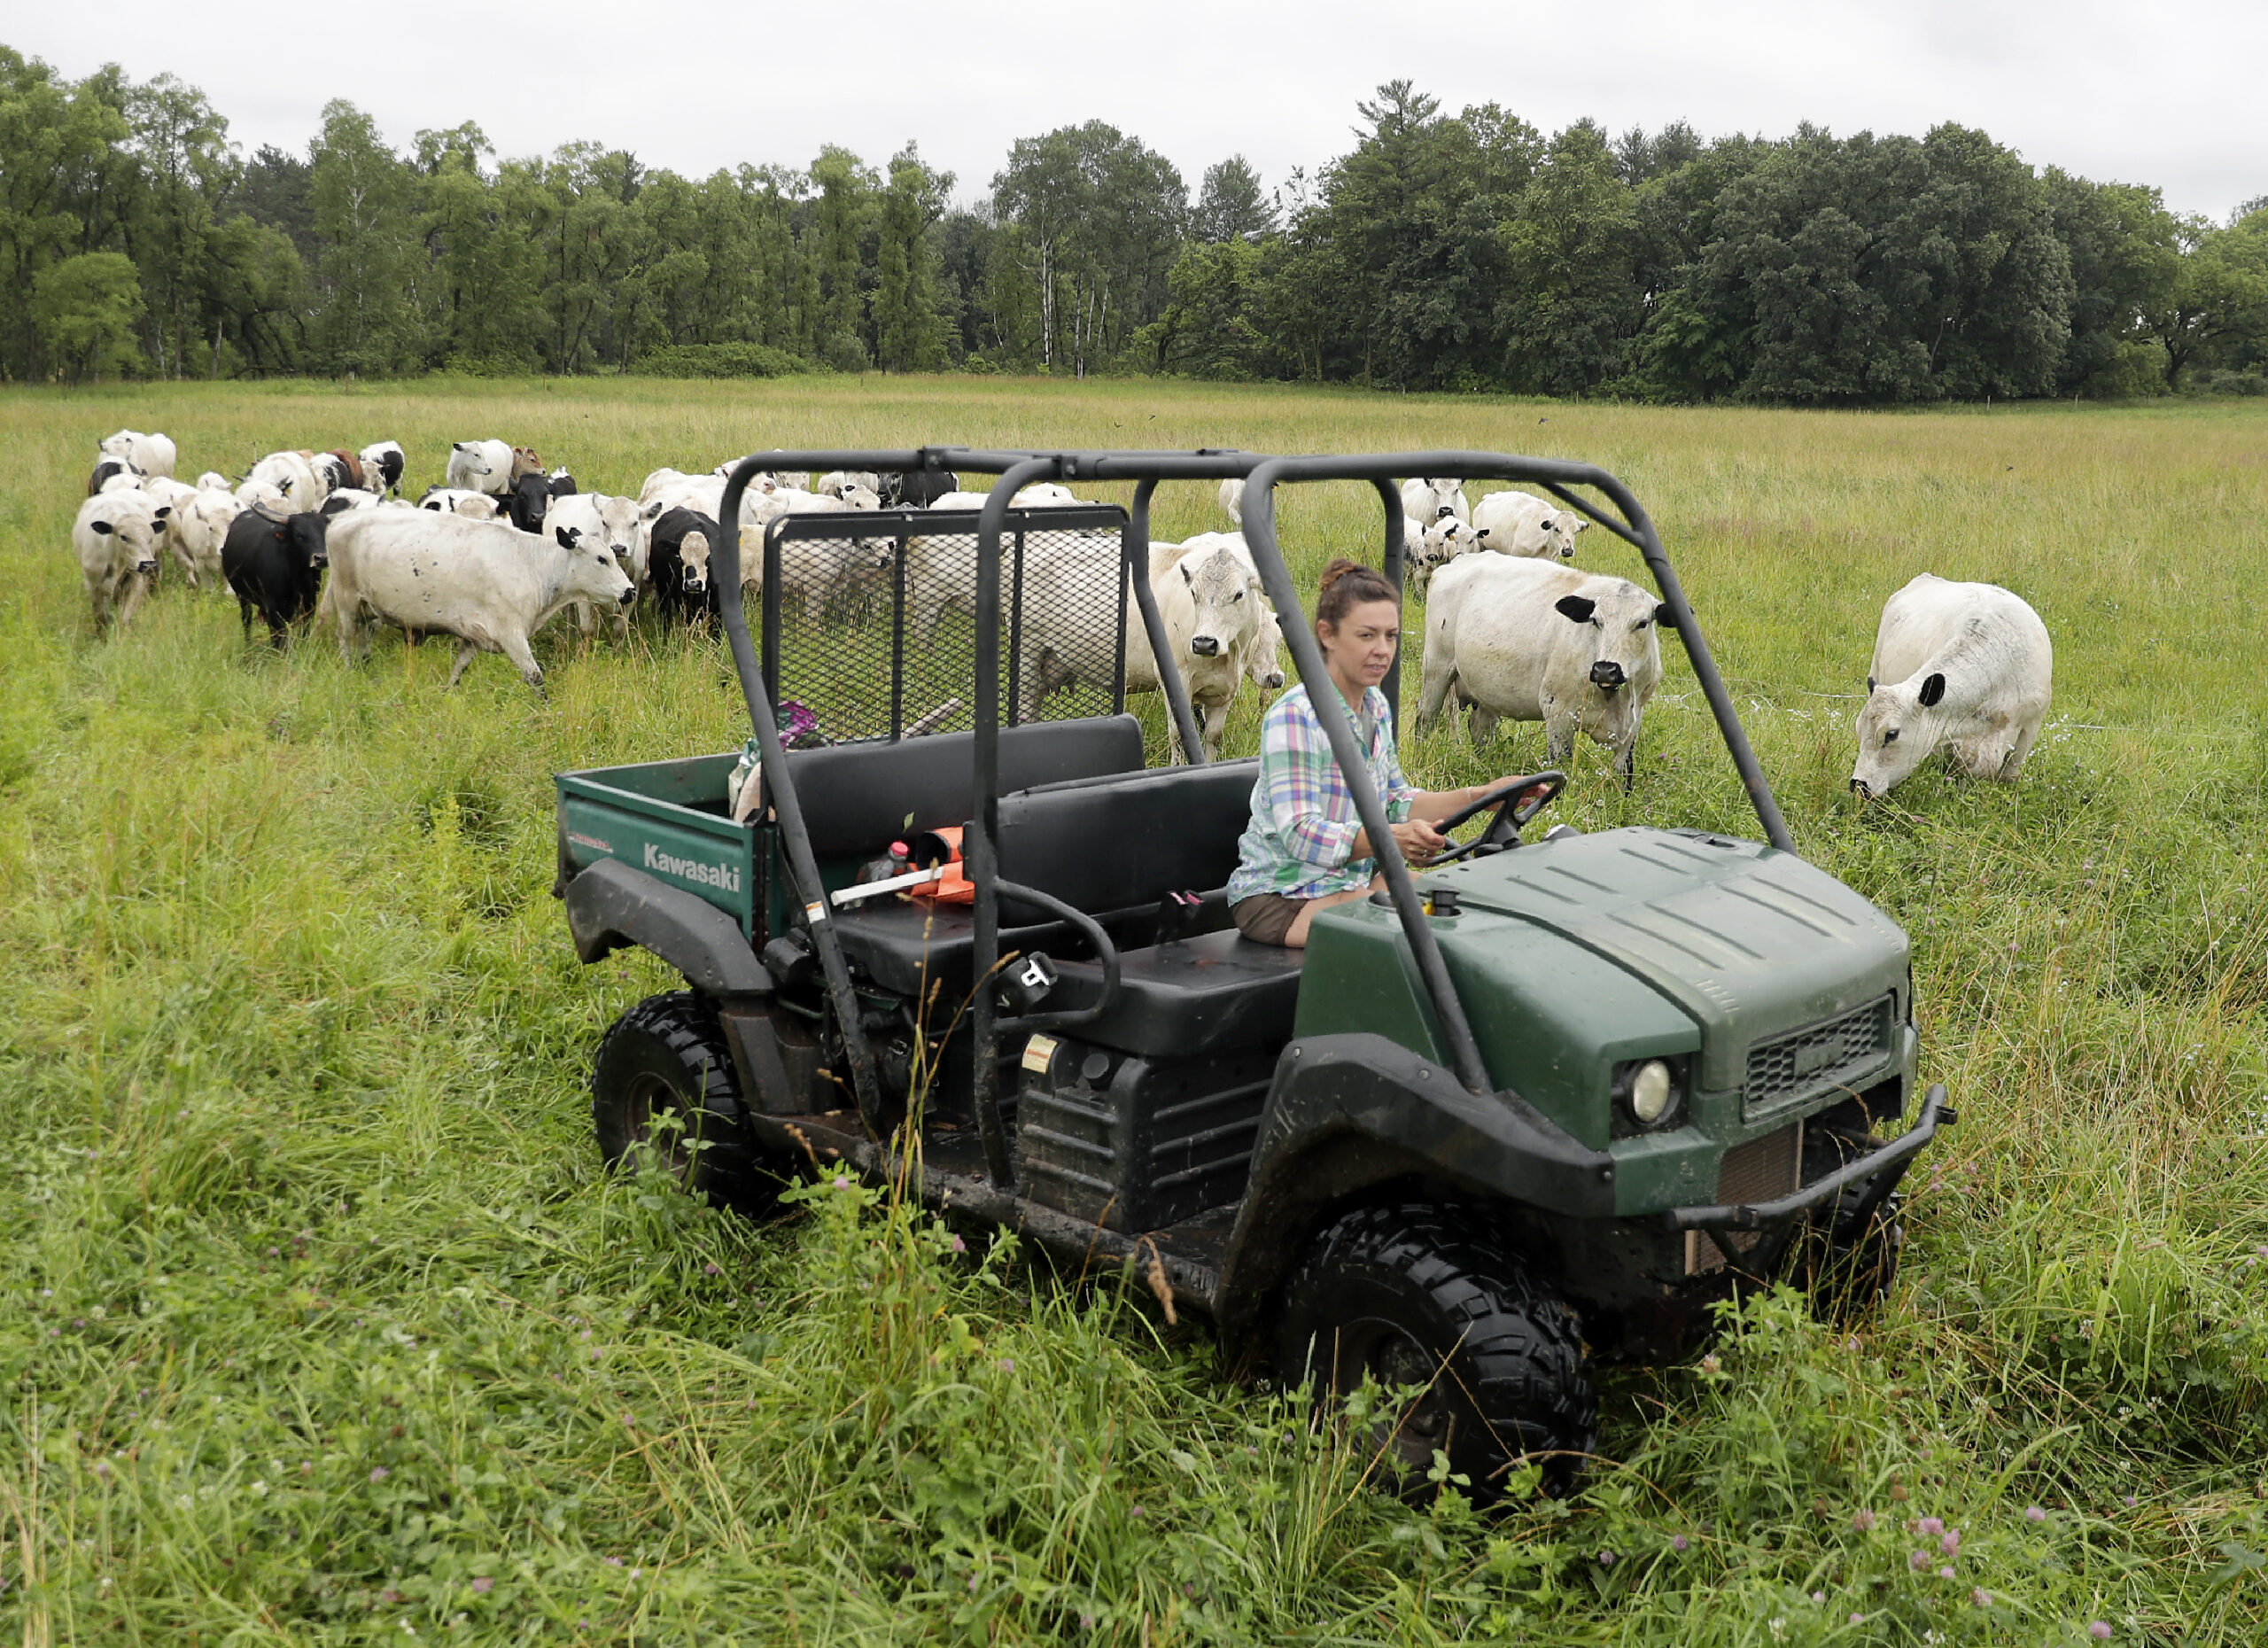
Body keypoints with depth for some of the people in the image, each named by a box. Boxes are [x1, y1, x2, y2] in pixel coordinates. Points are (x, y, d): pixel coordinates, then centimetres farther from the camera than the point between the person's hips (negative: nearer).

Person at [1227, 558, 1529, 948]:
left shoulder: (1376, 706, 7)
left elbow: (1396, 801, 13)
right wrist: (1390, 839, -41)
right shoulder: (1294, 716, -21)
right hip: (1281, 896, -8)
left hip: (1356, 876, 9)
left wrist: (1481, 796, 0)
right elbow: (1300, 834, -27)